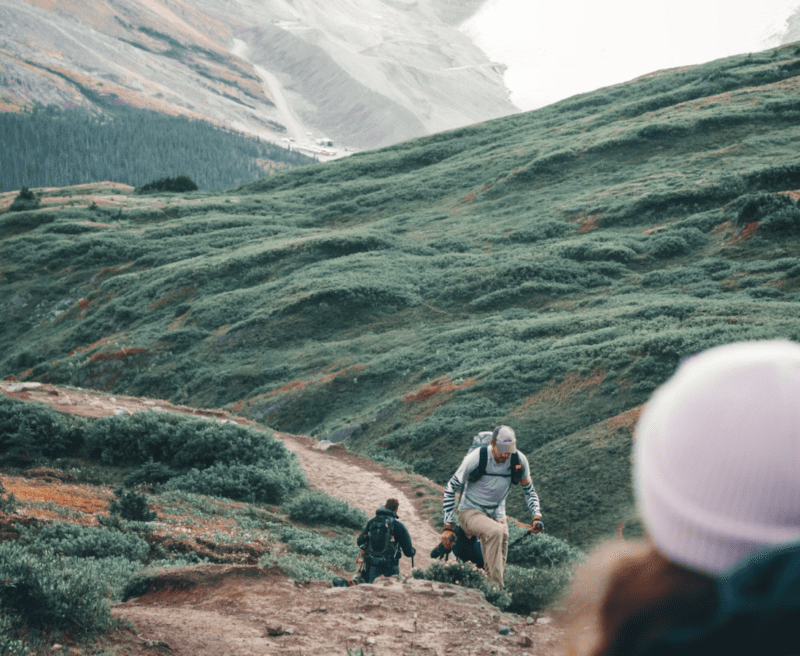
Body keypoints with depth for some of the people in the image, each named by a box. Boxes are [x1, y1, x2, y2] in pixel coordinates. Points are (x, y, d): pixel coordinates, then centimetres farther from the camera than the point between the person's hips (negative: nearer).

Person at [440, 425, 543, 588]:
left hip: (497, 515, 5)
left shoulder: (519, 460, -9)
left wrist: (537, 516, -10)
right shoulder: (476, 458, -21)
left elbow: (529, 491, 7)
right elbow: (450, 488, -13)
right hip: (470, 512, -5)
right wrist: (448, 526, -15)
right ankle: (496, 586, -33)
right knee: (495, 532, -35)